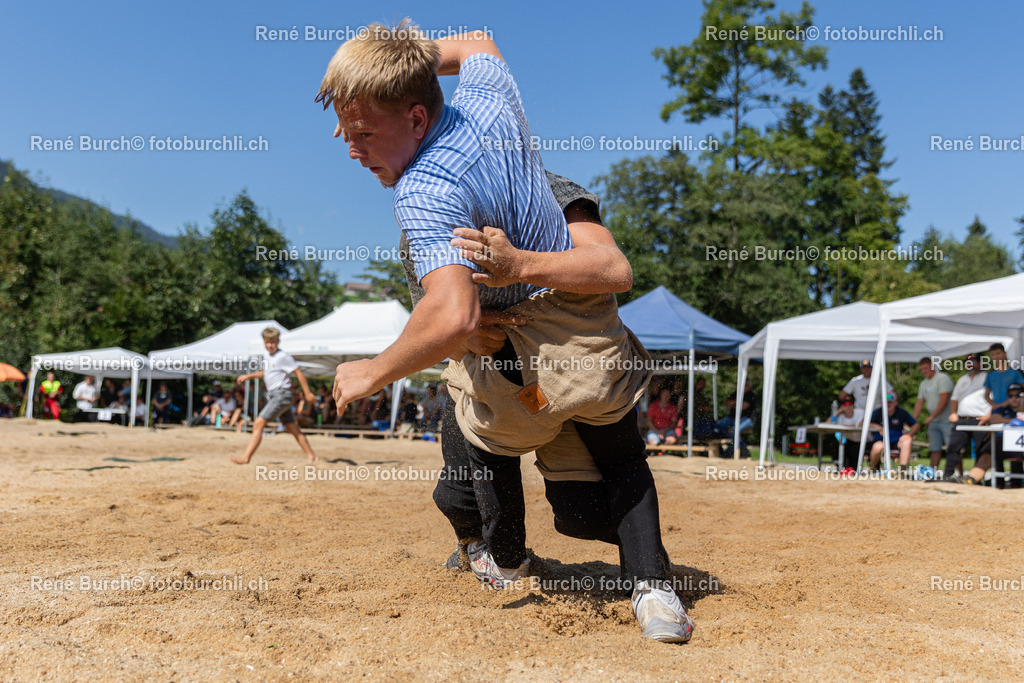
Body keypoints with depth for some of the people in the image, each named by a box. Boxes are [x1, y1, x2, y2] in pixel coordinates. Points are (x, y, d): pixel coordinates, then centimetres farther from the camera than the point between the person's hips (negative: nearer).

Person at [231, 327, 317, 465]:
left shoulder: (283, 357, -11)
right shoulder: (266, 355, 14)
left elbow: (299, 373, -11)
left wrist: (307, 393, -12)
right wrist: (248, 376, 21)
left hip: (282, 394, -9)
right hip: (273, 395, 9)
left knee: (259, 423, -14)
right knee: (292, 428, 9)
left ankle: (246, 458, -14)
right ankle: (311, 456, 12)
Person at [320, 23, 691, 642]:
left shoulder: (425, 192, -28)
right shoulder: (488, 96, -5)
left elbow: (454, 317, -41)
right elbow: (479, 44, 21)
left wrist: (372, 375, -26)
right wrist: (401, 60, 13)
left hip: (514, 364, -6)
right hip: (591, 330, 6)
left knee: (489, 440, 30)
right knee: (620, 455, 29)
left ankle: (506, 558, 52)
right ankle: (654, 590, 16)